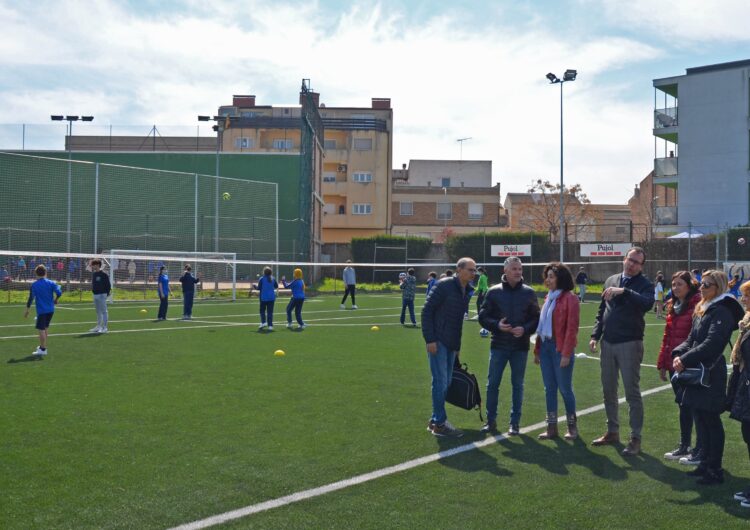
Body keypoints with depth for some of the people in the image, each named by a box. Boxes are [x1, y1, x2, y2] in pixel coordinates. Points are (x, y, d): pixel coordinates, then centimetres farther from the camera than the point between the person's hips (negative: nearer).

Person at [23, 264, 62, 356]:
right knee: (45, 329, 18)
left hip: (41, 310, -4)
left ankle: (43, 349, -3)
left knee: (41, 330, -1)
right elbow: (59, 293, -11)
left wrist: (27, 310, 2)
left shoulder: (34, 285, -4)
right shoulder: (51, 283, 0)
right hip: (50, 310, 4)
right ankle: (42, 347, 28)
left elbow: (31, 298, -5)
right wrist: (55, 300, 9)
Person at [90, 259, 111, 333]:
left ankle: (104, 327, 1)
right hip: (95, 294, 8)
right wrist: (93, 290, 10)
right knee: (98, 312, 14)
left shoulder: (104, 274, -10)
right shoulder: (93, 274, 11)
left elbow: (108, 284, -9)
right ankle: (98, 326, 21)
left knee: (104, 311, -3)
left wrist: (107, 293, -12)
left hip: (102, 295, -8)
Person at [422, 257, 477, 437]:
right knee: (440, 381, -6)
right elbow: (427, 310, -14)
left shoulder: (466, 291, 11)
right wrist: (430, 339, -18)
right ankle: (440, 424, 3)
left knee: (445, 382, 11)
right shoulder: (444, 286, -12)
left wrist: (457, 345, 16)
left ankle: (435, 420, 22)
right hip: (438, 341, -8)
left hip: (451, 344, 8)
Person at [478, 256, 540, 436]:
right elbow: (483, 317, 2)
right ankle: (491, 421, 18)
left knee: (517, 385, 8)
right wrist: (496, 325, -16)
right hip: (498, 346, 0)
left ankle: (515, 423, 19)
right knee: (492, 383, 4)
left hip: (520, 347, 0)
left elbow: (536, 318, 4)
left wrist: (525, 329, -14)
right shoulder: (494, 292, 0)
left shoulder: (529, 293, 2)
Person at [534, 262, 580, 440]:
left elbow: (572, 328, -15)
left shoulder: (570, 299, -10)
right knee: (549, 389, 9)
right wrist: (537, 350, 12)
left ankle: (572, 426, 18)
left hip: (561, 349, -7)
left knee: (565, 389, 3)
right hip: (545, 347, 7)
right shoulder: (549, 298, 14)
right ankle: (551, 427, 16)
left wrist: (566, 354, -18)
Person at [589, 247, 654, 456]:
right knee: (608, 390, 13)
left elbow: (648, 303, -26)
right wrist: (595, 335, 9)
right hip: (608, 343, 6)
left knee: (632, 392, -3)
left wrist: (624, 291, -31)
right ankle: (612, 432, 27)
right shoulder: (611, 280, 12)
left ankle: (635, 438, 5)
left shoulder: (645, 284, -4)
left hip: (630, 344, -6)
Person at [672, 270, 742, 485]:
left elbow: (711, 344, -22)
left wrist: (685, 360, -22)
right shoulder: (702, 310, 14)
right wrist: (679, 353, -4)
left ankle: (715, 471, 8)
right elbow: (691, 339, 15)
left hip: (710, 375, -9)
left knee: (711, 422, -1)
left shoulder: (722, 312, -13)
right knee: (700, 420, 15)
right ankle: (706, 464, 27)